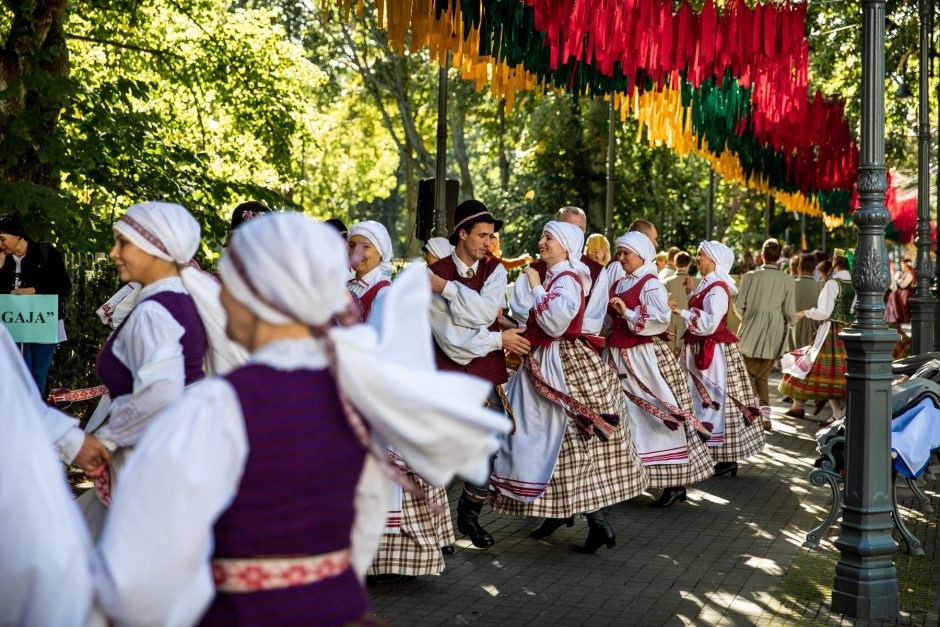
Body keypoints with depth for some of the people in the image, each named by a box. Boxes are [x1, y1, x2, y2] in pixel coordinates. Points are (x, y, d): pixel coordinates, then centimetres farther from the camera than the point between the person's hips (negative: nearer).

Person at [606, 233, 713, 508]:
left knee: (659, 417, -4)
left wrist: (628, 313, -20)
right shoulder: (618, 285, 15)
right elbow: (610, 321, 21)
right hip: (620, 358, 8)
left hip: (646, 356, -7)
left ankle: (675, 484, 1)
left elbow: (661, 319, -20)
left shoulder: (650, 284, -7)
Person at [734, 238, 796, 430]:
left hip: (752, 332, -2)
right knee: (762, 375, 13)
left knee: (749, 372, 11)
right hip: (774, 334, 2)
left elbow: (739, 305, -4)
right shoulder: (787, 281, -3)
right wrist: (792, 321, 21)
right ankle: (765, 416, 6)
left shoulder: (750, 276, -6)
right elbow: (790, 312, -2)